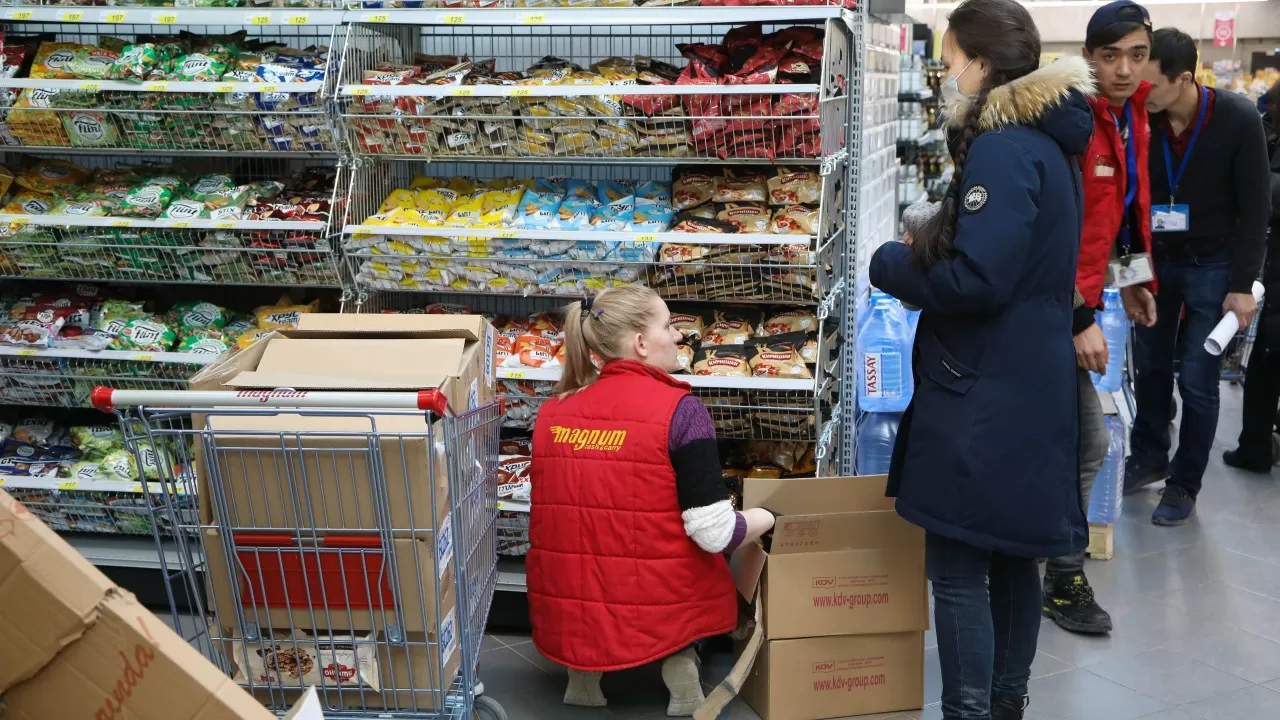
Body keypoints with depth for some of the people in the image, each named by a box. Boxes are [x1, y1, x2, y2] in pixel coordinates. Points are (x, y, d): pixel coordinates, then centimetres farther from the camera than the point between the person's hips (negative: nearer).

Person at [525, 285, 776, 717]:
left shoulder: (552, 410, 2)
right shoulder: (679, 410, -13)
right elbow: (714, 535, -15)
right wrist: (766, 518, 6)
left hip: (565, 613, 5)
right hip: (655, 613, -4)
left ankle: (582, 673, 16)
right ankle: (680, 664, 7)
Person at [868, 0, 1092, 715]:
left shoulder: (1003, 147, -18)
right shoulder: (1050, 140, 13)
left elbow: (976, 279, -24)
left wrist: (892, 263, -9)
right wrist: (928, 249, 8)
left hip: (984, 399, -10)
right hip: (1032, 387, 10)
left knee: (958, 569, -1)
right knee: (1012, 558, 20)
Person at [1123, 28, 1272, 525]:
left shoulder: (1239, 120, -19)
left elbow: (1255, 208, -14)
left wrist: (1243, 285, -15)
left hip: (1212, 266, -3)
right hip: (1156, 259, 3)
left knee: (1197, 380, 1)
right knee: (1150, 367, 13)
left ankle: (1184, 484, 16)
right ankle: (1149, 458, 31)